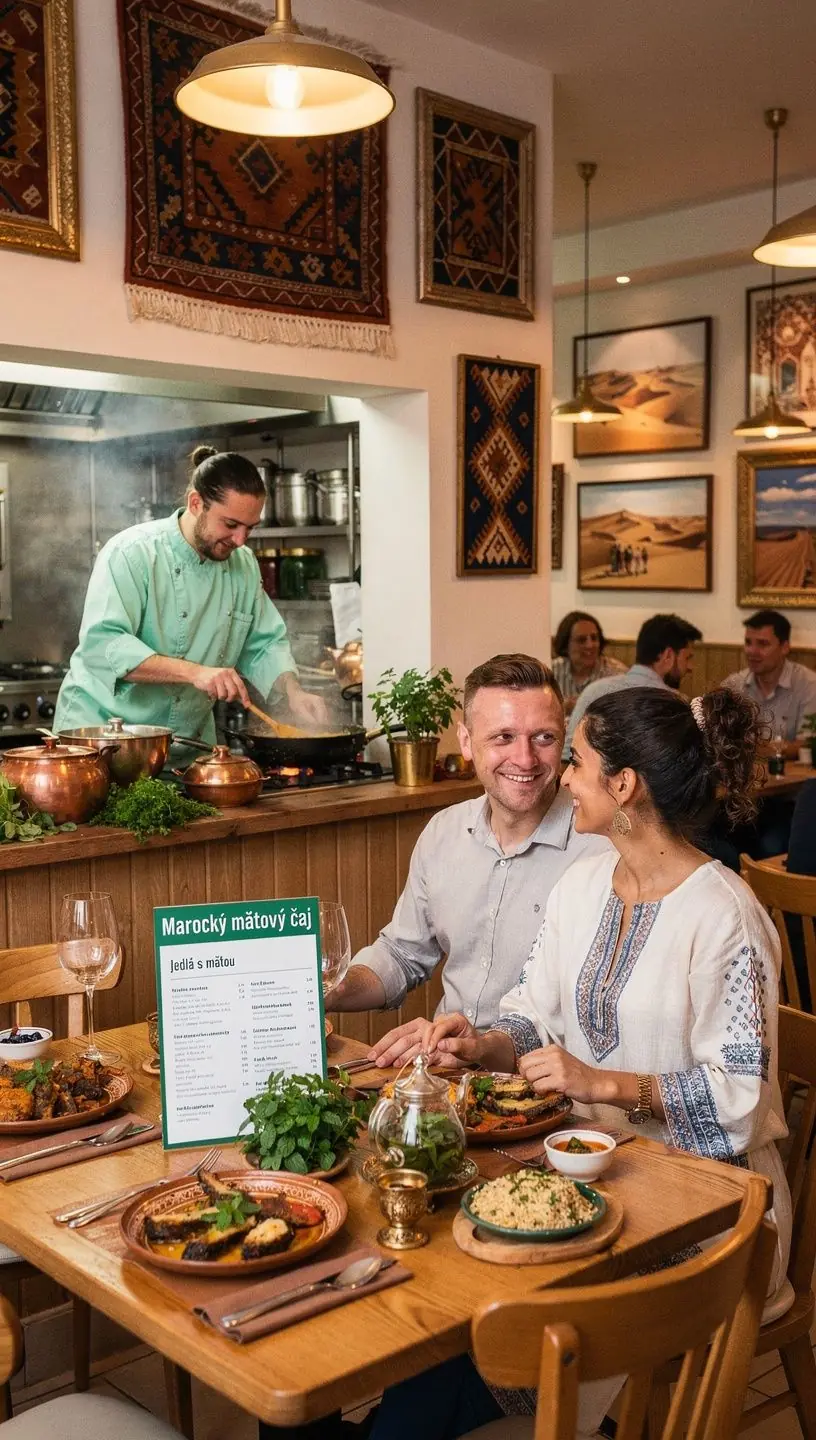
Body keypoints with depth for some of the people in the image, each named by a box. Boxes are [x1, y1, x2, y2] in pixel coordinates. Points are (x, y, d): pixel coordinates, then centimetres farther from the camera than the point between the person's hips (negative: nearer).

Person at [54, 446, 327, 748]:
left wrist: (293, 691, -5)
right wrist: (194, 672, -34)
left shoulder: (245, 565, 4)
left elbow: (264, 644, 14)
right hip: (101, 727, -5)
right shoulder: (132, 553, -15)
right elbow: (102, 645, -26)